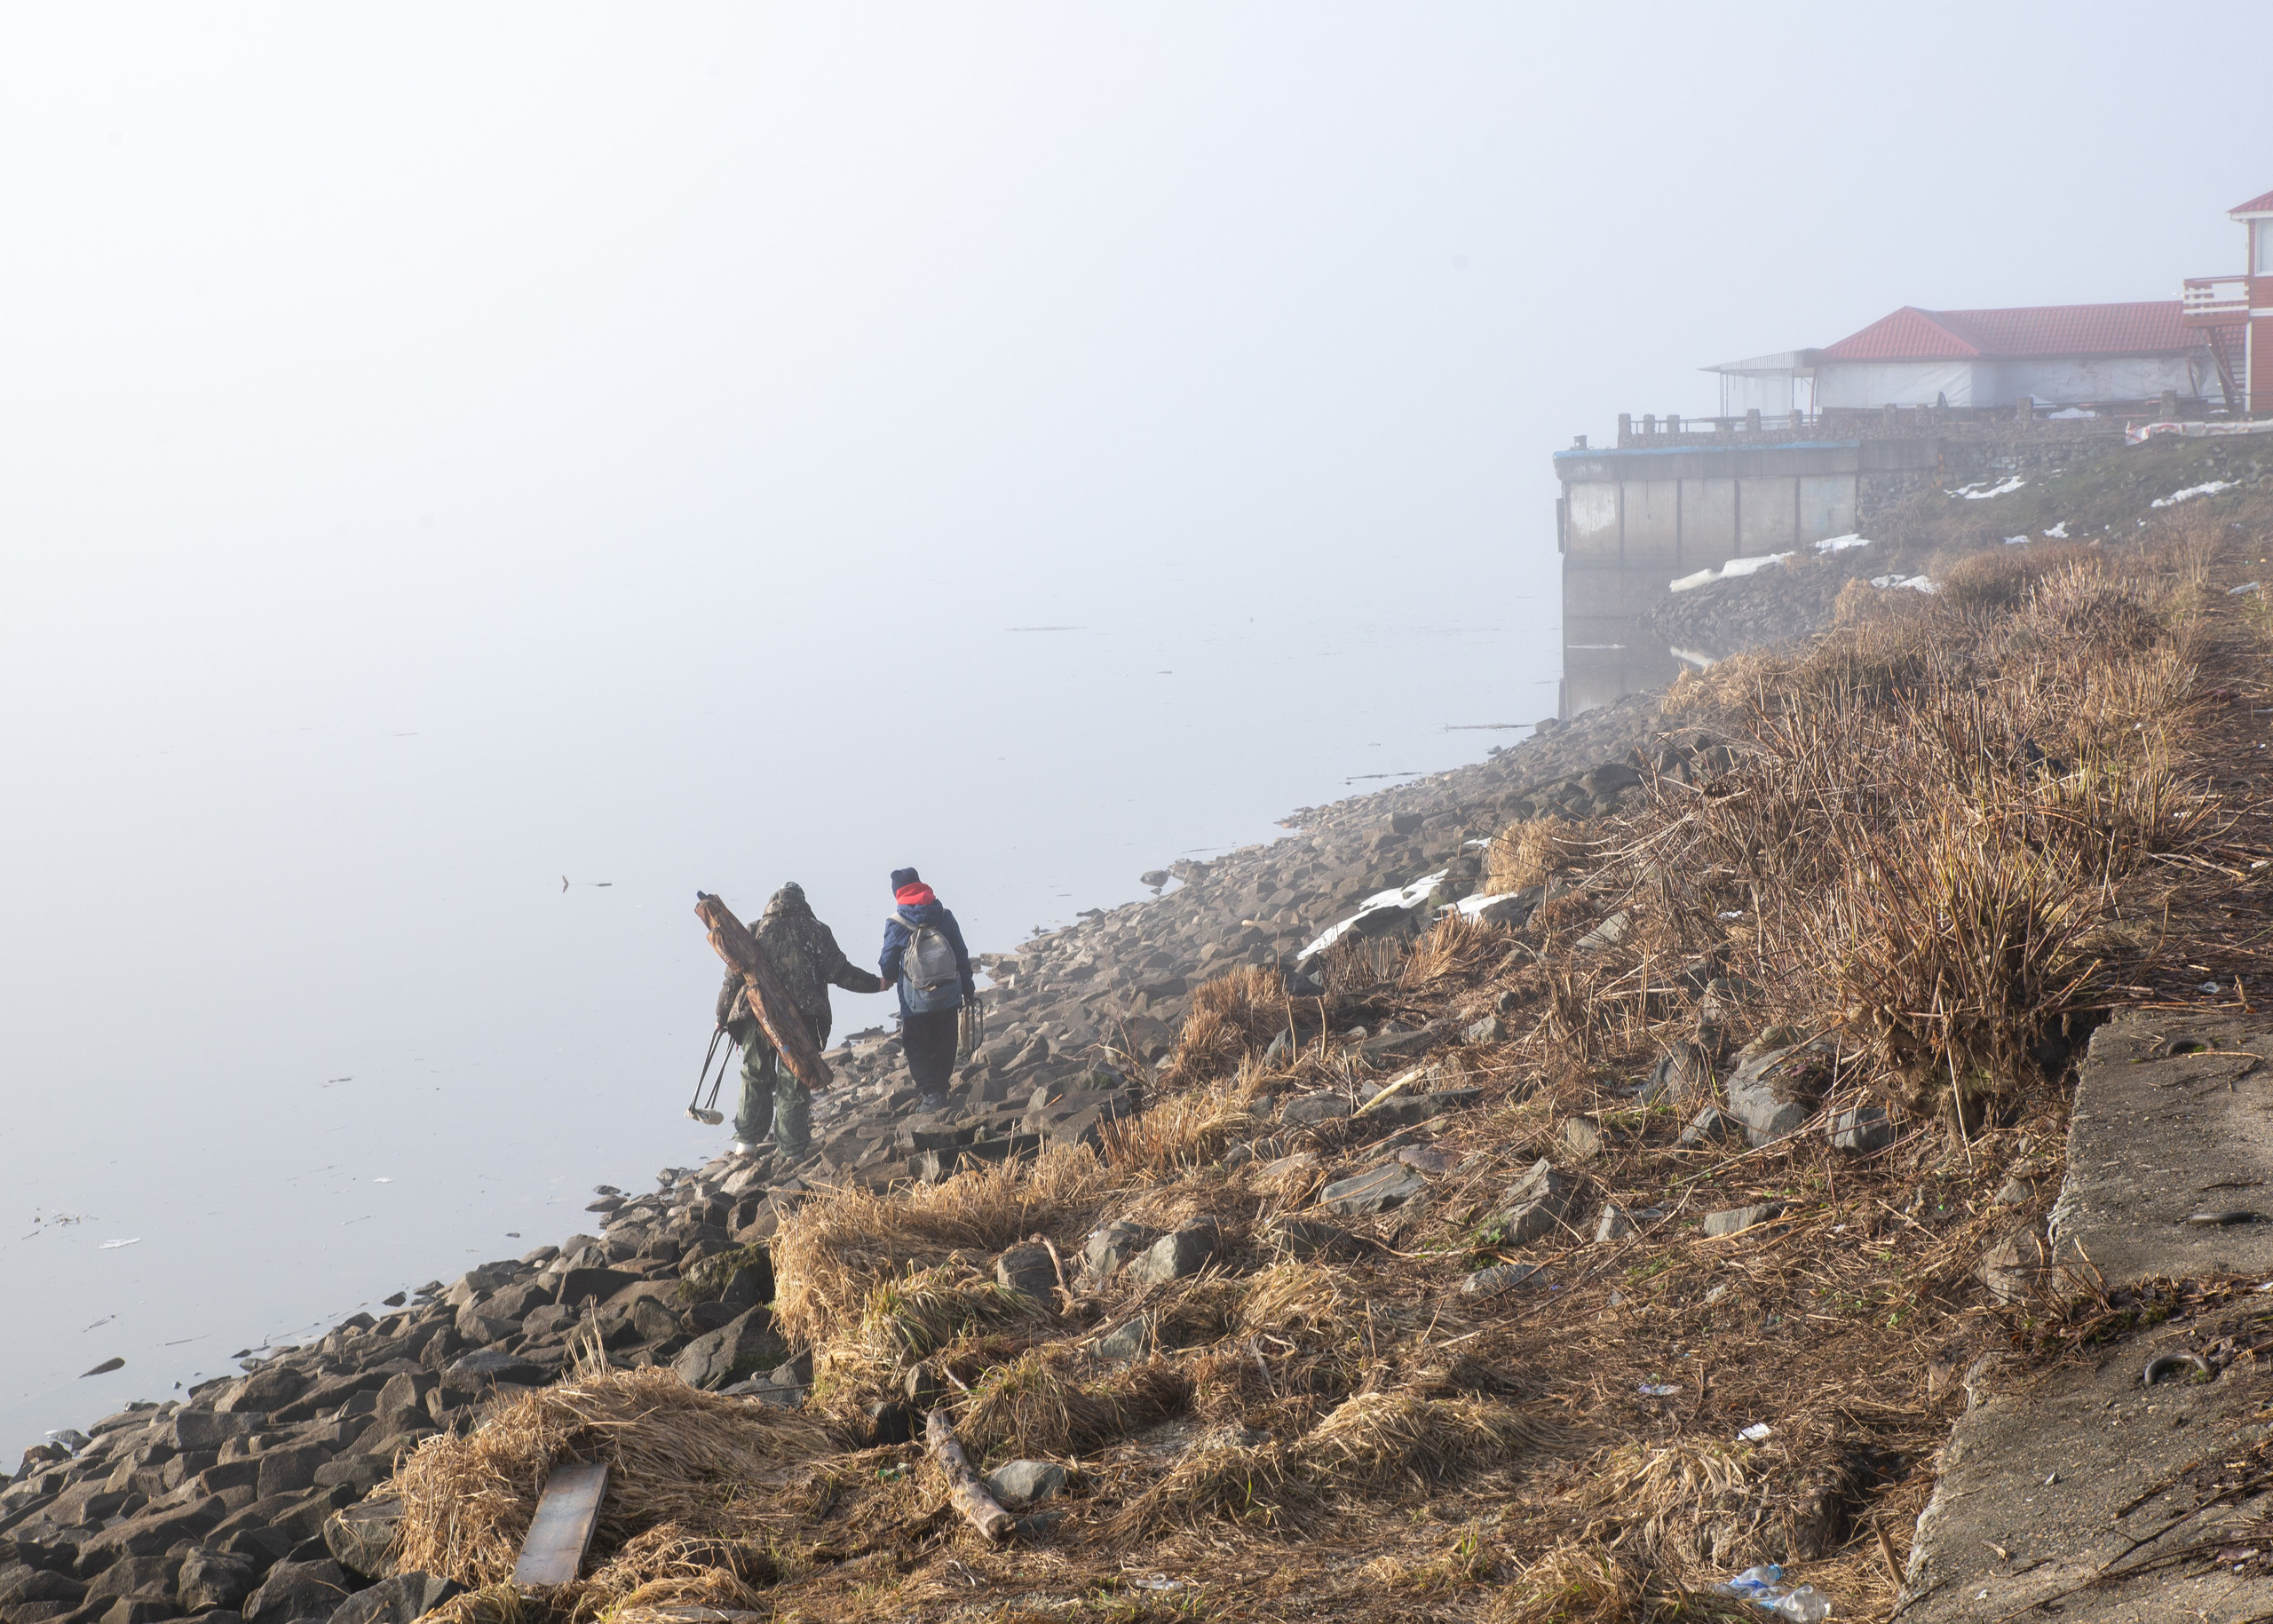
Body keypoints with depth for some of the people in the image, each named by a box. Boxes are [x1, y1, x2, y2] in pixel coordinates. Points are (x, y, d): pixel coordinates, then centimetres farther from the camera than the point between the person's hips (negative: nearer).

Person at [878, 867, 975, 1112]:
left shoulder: (895, 925, -12)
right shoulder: (944, 917, -3)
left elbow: (888, 966, -3)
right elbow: (962, 956, 3)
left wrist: (889, 978, 22)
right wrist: (968, 990, 13)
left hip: (916, 1002, -3)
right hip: (949, 997, 3)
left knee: (917, 1047, 7)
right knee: (944, 1046, 17)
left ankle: (930, 1093, -4)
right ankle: (941, 1090, 24)